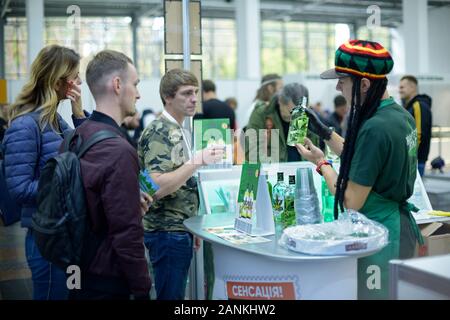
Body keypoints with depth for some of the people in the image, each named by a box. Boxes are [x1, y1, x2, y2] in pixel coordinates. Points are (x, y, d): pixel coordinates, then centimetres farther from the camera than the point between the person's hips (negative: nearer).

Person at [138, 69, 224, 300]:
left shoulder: (178, 131, 14)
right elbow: (158, 187, -25)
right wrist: (198, 160, -27)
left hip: (180, 229, 9)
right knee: (170, 295, -3)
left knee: (177, 293, 15)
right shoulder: (160, 133, -15)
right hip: (168, 231, -9)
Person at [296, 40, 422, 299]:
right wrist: (324, 132, 13)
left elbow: (352, 202, -19)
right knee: (395, 293, 20)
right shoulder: (400, 114, 4)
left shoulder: (374, 128, -25)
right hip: (401, 223, 9)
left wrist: (321, 163, -7)